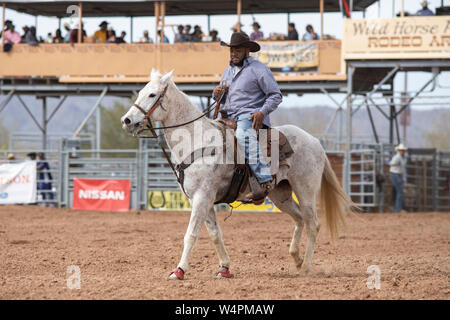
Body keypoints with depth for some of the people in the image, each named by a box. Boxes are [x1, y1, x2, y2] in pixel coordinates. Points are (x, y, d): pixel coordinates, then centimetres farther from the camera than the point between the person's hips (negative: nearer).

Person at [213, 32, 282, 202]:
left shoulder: (259, 69, -1)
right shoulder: (228, 71, 22)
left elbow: (275, 95, -4)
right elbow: (220, 97, 32)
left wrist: (262, 112, -20)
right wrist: (217, 93, 7)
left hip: (250, 116, -9)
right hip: (229, 116, 9)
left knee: (243, 136, -38)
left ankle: (265, 181, -45)